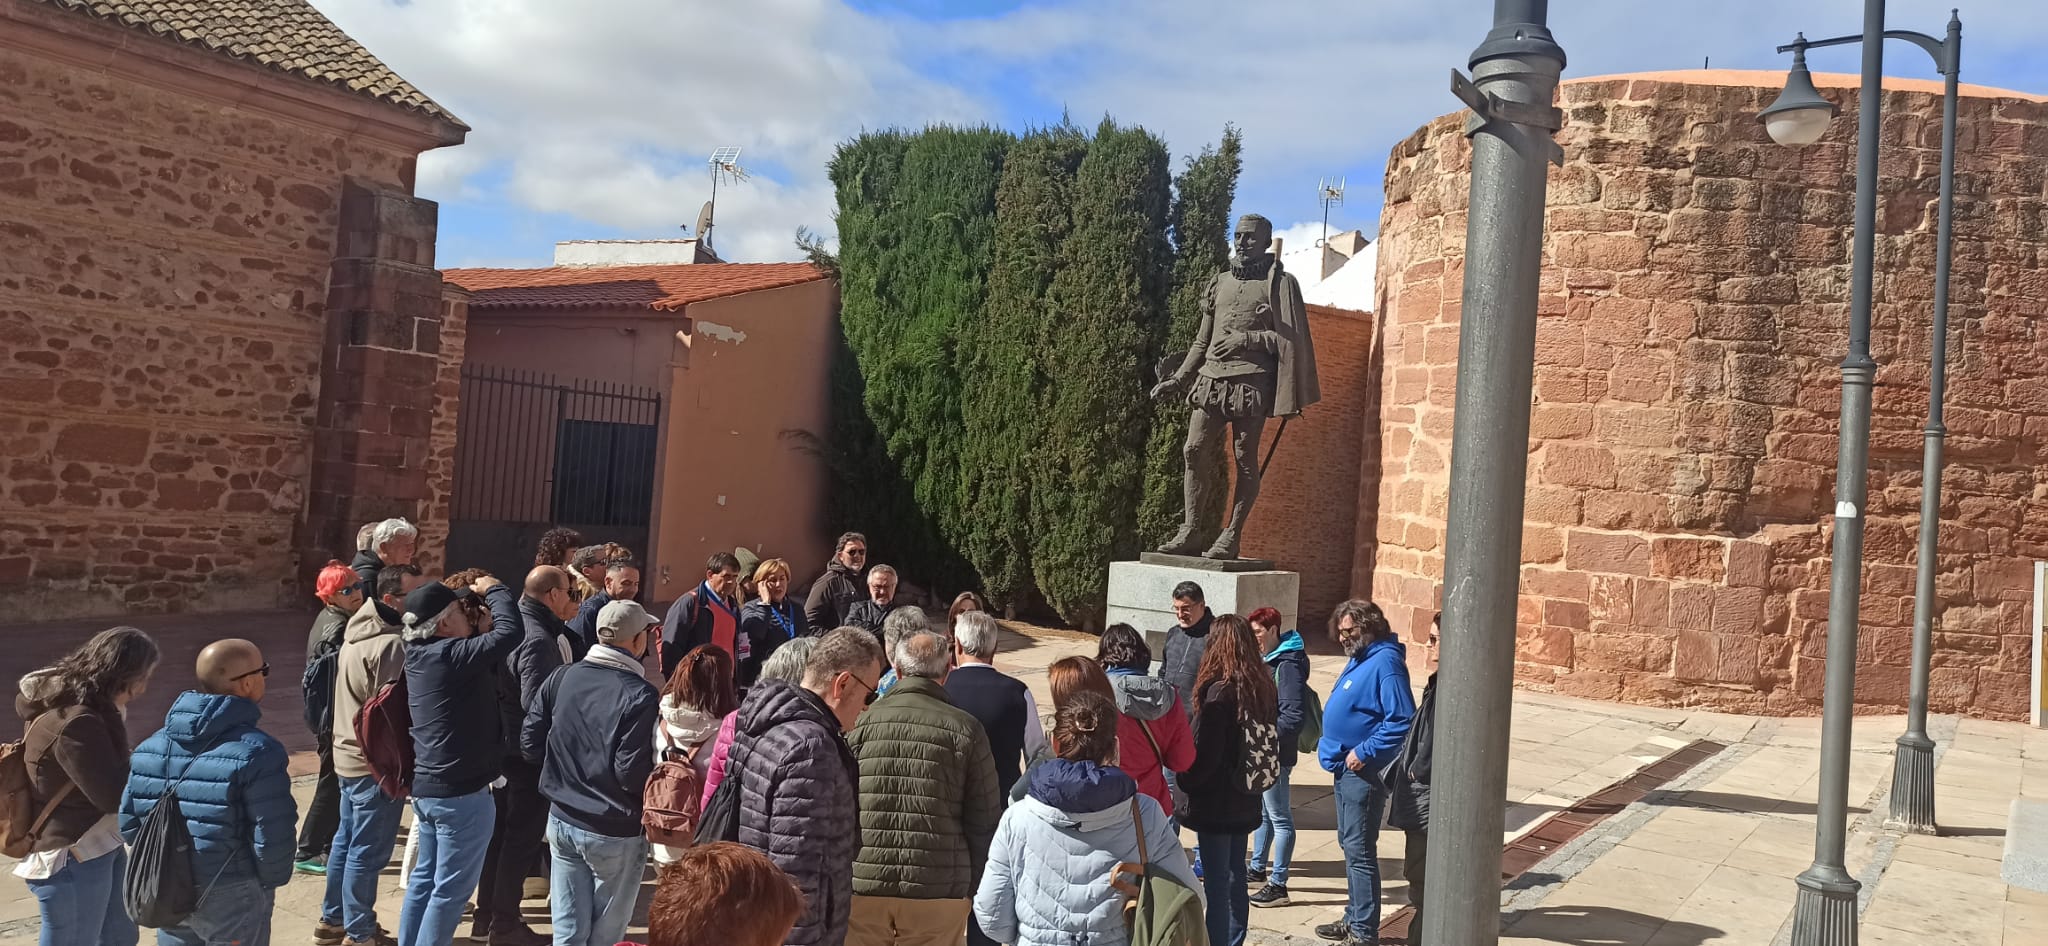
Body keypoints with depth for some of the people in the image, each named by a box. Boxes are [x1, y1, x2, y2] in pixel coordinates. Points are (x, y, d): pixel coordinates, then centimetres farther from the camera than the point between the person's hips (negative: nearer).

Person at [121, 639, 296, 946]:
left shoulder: (151, 747, 1)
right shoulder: (256, 751, -20)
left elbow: (129, 823, 4)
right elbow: (272, 837, -21)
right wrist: (269, 882, -3)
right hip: (232, 897, -6)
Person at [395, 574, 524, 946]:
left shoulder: (420, 652, 5)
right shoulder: (451, 654, -22)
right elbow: (510, 631, -27)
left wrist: (471, 593, 10)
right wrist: (493, 590, -12)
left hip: (426, 786, 9)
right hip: (460, 792, -9)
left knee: (424, 878, 20)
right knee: (450, 889, 1)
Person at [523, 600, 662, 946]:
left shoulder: (561, 677, -3)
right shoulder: (640, 695, -20)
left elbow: (530, 744, 3)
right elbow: (632, 774, -22)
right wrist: (660, 772, -2)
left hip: (562, 820, 5)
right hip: (615, 833, -5)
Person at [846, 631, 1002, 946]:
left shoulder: (861, 721, -2)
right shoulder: (965, 729, -4)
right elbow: (984, 821, -3)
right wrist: (974, 887, 10)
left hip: (862, 889, 1)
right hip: (938, 895, -1)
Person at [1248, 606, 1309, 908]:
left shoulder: (1288, 666, -17)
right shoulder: (1265, 661, 11)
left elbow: (1294, 716, -24)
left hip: (1275, 754, -10)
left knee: (1279, 818, -2)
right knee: (1260, 812, 21)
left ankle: (1278, 884, 3)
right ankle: (1258, 868, 35)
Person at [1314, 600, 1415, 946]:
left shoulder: (1385, 662, -19)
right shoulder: (1359, 658, 12)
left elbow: (1402, 720, -25)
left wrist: (1364, 752, -23)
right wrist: (1329, 743, 13)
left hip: (1363, 771, -10)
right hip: (1346, 768, 10)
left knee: (1359, 850, -5)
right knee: (1349, 845, 17)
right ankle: (1354, 918, 28)